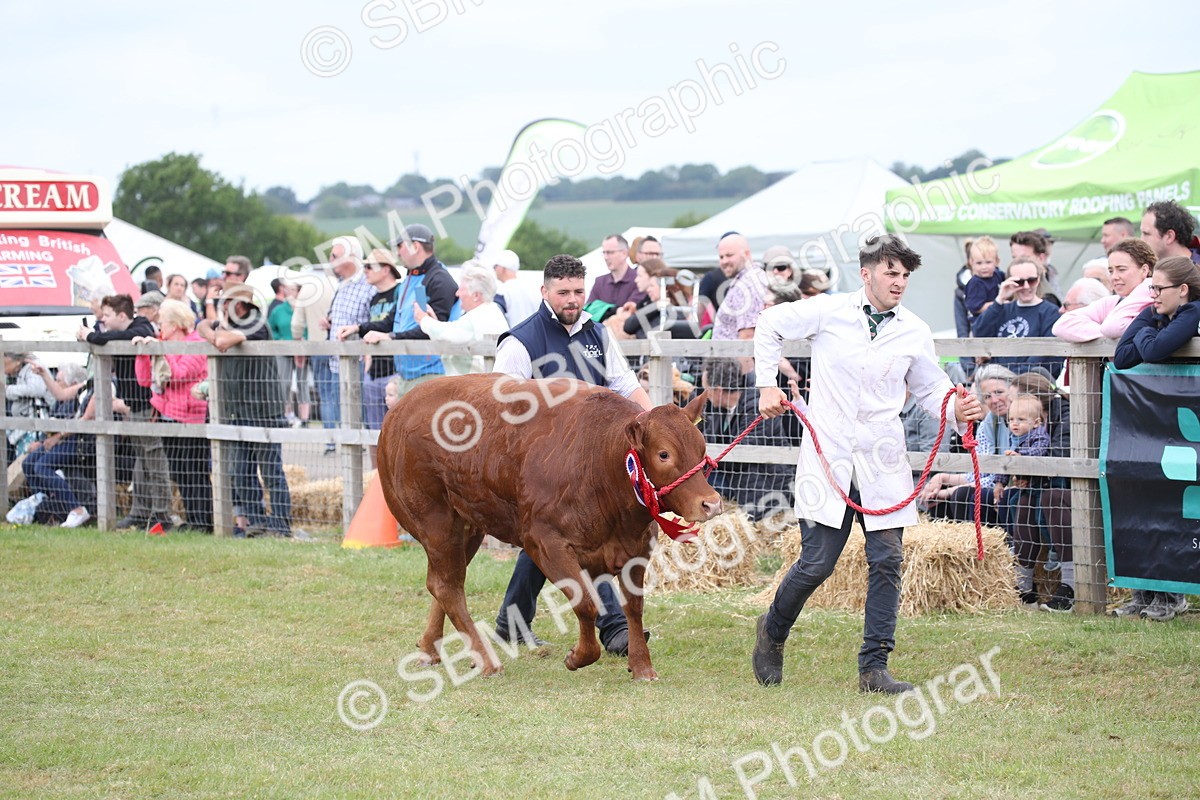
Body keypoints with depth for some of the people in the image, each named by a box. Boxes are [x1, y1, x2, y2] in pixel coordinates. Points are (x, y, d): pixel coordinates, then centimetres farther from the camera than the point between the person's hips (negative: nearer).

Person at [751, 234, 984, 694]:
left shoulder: (914, 332, 5)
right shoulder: (828, 313, -2)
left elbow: (930, 389, 15)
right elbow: (771, 325, 13)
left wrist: (957, 411, -7)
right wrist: (767, 385, 7)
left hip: (883, 463, 3)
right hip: (828, 457, -3)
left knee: (887, 561, -4)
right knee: (816, 564, -2)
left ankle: (874, 668, 4)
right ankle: (772, 631, 27)